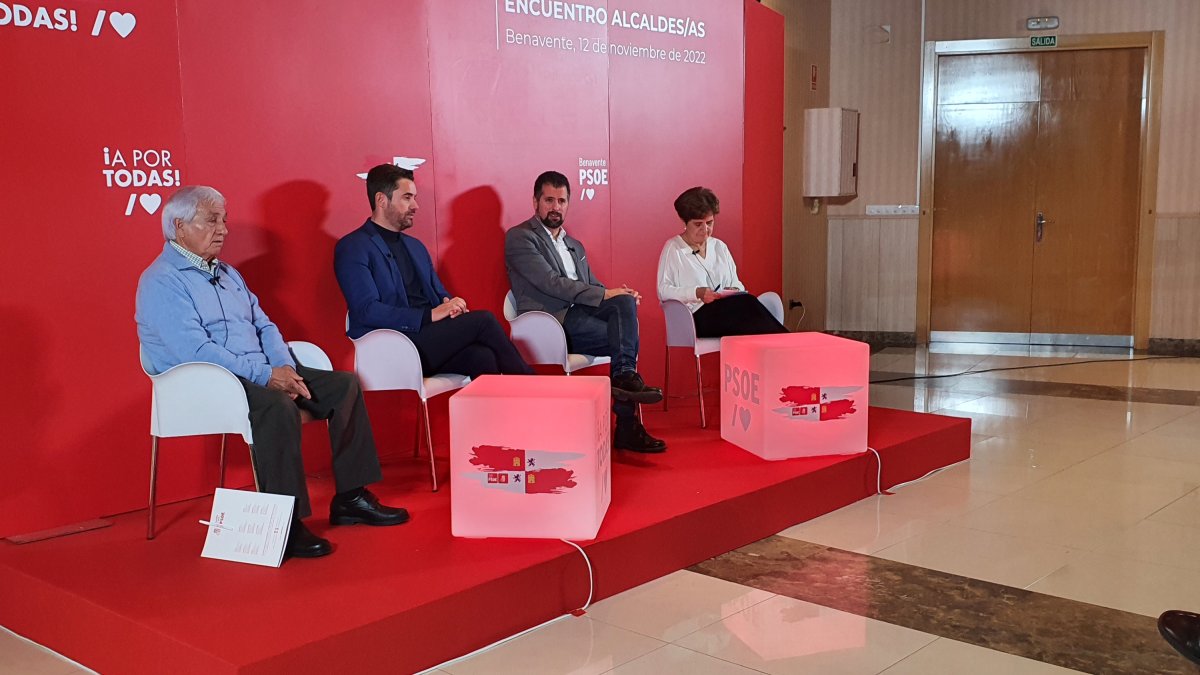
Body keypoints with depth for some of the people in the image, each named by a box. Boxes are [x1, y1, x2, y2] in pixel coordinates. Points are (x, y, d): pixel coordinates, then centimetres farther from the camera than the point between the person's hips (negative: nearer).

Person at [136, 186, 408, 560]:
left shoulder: (227, 274, 21)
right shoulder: (161, 282, -8)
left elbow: (264, 326, 17)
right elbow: (197, 350, -19)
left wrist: (285, 368, -4)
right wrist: (265, 376, -22)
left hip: (260, 374, 9)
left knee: (344, 385, -2)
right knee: (277, 406, -37)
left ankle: (350, 496, 0)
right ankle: (285, 524, -32)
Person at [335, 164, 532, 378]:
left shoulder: (416, 247, 22)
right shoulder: (352, 248, -2)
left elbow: (440, 293, 24)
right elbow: (367, 310, -13)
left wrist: (450, 305, -3)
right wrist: (430, 315, -20)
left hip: (428, 335, 7)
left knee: (481, 356, -27)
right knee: (483, 319, -20)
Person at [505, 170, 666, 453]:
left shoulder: (574, 245, 27)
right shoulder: (519, 237, 1)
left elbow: (593, 286, 22)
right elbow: (550, 283, -12)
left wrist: (620, 295, -3)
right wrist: (604, 294, -17)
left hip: (580, 313, 7)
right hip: (552, 321, -7)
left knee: (625, 303, -22)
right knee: (625, 335, -24)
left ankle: (624, 376, -26)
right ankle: (627, 426, -25)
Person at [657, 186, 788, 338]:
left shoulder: (719, 246, 25)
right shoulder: (672, 248, 8)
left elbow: (736, 283, 25)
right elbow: (663, 290, -1)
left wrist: (736, 291, -1)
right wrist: (697, 293, -16)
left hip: (729, 312, 5)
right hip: (699, 315, -5)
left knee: (745, 303, -34)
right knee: (746, 303, -34)